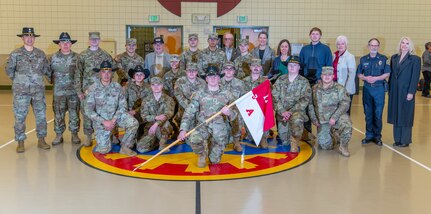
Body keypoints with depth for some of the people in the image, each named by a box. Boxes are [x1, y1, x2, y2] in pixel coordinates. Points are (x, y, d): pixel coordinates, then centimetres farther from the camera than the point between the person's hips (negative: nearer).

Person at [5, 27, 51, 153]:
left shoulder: (40, 54, 7)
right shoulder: (15, 54, -1)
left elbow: (46, 70, 15)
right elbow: (9, 70, 8)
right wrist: (17, 81, 10)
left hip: (38, 90, 2)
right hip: (21, 91, -2)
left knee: (41, 115, 4)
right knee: (20, 117, 1)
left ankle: (41, 140, 16)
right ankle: (20, 143, 11)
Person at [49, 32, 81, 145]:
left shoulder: (77, 57, 4)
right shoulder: (53, 57, 4)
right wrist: (54, 81, 4)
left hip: (74, 91, 0)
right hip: (58, 91, 1)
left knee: (74, 114, 5)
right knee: (58, 114, 5)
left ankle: (74, 134, 17)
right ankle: (59, 135, 15)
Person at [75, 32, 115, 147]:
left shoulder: (105, 55, 5)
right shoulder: (82, 55, 3)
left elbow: (114, 67, 10)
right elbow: (78, 74, 1)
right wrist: (79, 91, -4)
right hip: (87, 89, 0)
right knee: (87, 112, 2)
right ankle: (88, 136, 12)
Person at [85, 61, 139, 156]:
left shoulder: (117, 87, -5)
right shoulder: (93, 88, -11)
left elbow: (123, 106, -5)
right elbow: (88, 110, -13)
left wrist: (113, 120, -18)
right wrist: (104, 122, -20)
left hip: (116, 116, 2)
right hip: (101, 120, -2)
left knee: (133, 123, -27)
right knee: (104, 150, -10)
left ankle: (125, 147, -7)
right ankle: (102, 141, 27)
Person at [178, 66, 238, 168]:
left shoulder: (227, 95, 6)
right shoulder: (199, 94, 3)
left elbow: (235, 113, 6)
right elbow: (189, 113, -3)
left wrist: (229, 112, -19)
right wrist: (183, 130, -17)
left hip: (220, 129, 1)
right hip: (203, 126, -1)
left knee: (214, 160, -1)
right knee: (193, 139, -33)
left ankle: (211, 146, 36)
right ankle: (202, 154, 3)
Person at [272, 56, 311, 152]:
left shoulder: (304, 82, 2)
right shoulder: (280, 80, 7)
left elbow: (305, 100, -8)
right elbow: (274, 97, -1)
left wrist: (291, 112, -18)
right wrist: (282, 111, -14)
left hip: (297, 110, -2)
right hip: (282, 112, 2)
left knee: (297, 119, -38)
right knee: (284, 140, -6)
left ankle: (295, 144, -17)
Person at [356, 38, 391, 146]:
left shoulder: (383, 59, 1)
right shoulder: (363, 59, 9)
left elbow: (387, 73, -2)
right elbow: (359, 74, 9)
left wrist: (376, 78, -15)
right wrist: (365, 78, -11)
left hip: (379, 88, -2)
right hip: (367, 88, 2)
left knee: (378, 114, 0)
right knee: (368, 113, 7)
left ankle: (377, 136, 10)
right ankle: (369, 135, 16)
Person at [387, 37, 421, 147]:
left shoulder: (415, 59, -5)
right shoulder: (394, 57, 10)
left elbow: (415, 77, -9)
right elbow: (391, 75, 11)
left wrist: (411, 92, -14)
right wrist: (390, 89, 7)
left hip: (406, 92, -5)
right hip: (394, 92, 5)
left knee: (405, 116, 2)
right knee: (396, 116, 9)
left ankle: (405, 140, 11)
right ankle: (397, 139, 18)